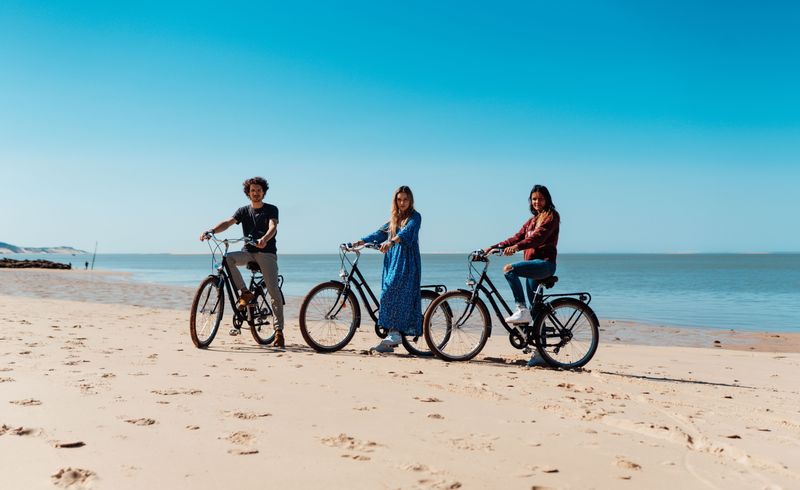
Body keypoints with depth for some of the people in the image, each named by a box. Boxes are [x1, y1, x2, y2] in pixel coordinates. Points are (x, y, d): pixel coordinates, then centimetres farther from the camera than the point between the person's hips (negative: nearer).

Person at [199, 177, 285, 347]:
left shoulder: (271, 210, 1)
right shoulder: (244, 211, 10)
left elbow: (273, 227, -17)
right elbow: (228, 222, -6)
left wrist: (264, 239, -41)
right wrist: (211, 231, -26)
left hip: (267, 253, -3)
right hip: (248, 251, 3)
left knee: (274, 292, -14)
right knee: (227, 258, -28)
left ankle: (279, 330, -9)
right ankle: (244, 293, -16)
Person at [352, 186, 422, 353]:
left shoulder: (414, 216, 0)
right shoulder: (394, 218, 21)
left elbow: (407, 232, -19)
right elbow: (380, 233, 14)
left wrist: (391, 242, -36)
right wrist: (361, 241, 0)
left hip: (407, 263, -7)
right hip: (392, 262, 7)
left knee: (391, 293, -21)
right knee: (389, 294, 4)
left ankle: (395, 333, -21)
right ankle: (390, 341, 7)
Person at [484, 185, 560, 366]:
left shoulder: (551, 216, -3)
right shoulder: (532, 220, 23)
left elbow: (538, 236, -19)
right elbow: (517, 237, 17)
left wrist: (516, 247, -33)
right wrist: (493, 247, 6)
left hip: (544, 263, -8)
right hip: (533, 265, 8)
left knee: (509, 269, -29)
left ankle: (522, 310, -26)